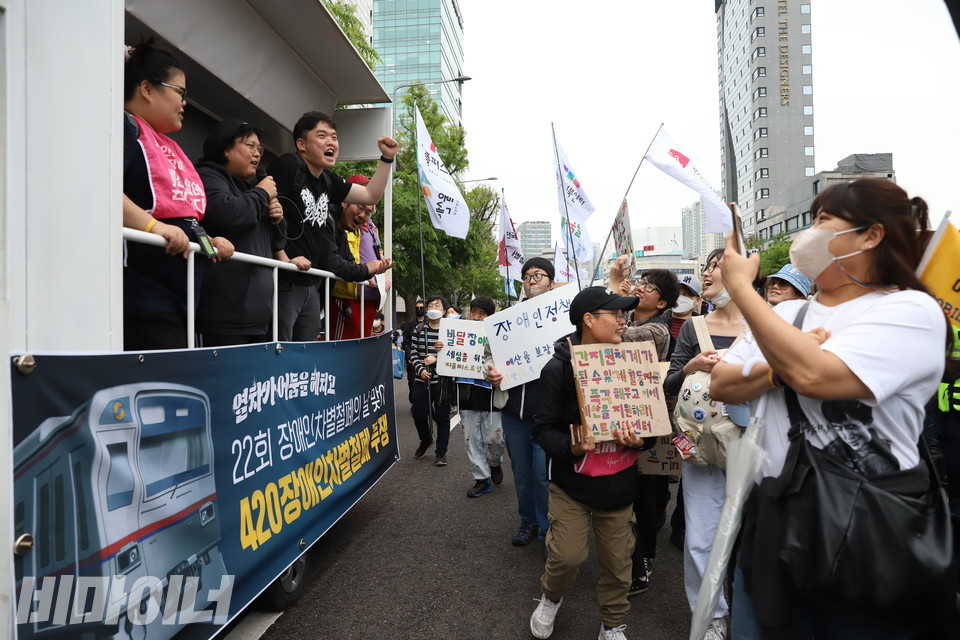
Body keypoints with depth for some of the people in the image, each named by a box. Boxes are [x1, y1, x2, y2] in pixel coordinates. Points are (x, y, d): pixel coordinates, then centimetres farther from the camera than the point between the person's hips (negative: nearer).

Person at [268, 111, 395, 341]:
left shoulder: (328, 180, 12)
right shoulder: (287, 166, -11)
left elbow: (371, 195, 18)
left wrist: (386, 158, 10)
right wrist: (282, 256, -18)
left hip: (311, 286, 8)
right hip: (283, 283, -8)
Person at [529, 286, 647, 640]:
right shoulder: (559, 367, -12)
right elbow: (543, 428, -9)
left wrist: (639, 439, -13)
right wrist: (570, 448, -28)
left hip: (619, 483, 4)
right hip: (572, 480, -3)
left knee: (617, 562, 11)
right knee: (567, 556, -5)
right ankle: (551, 598, 30)